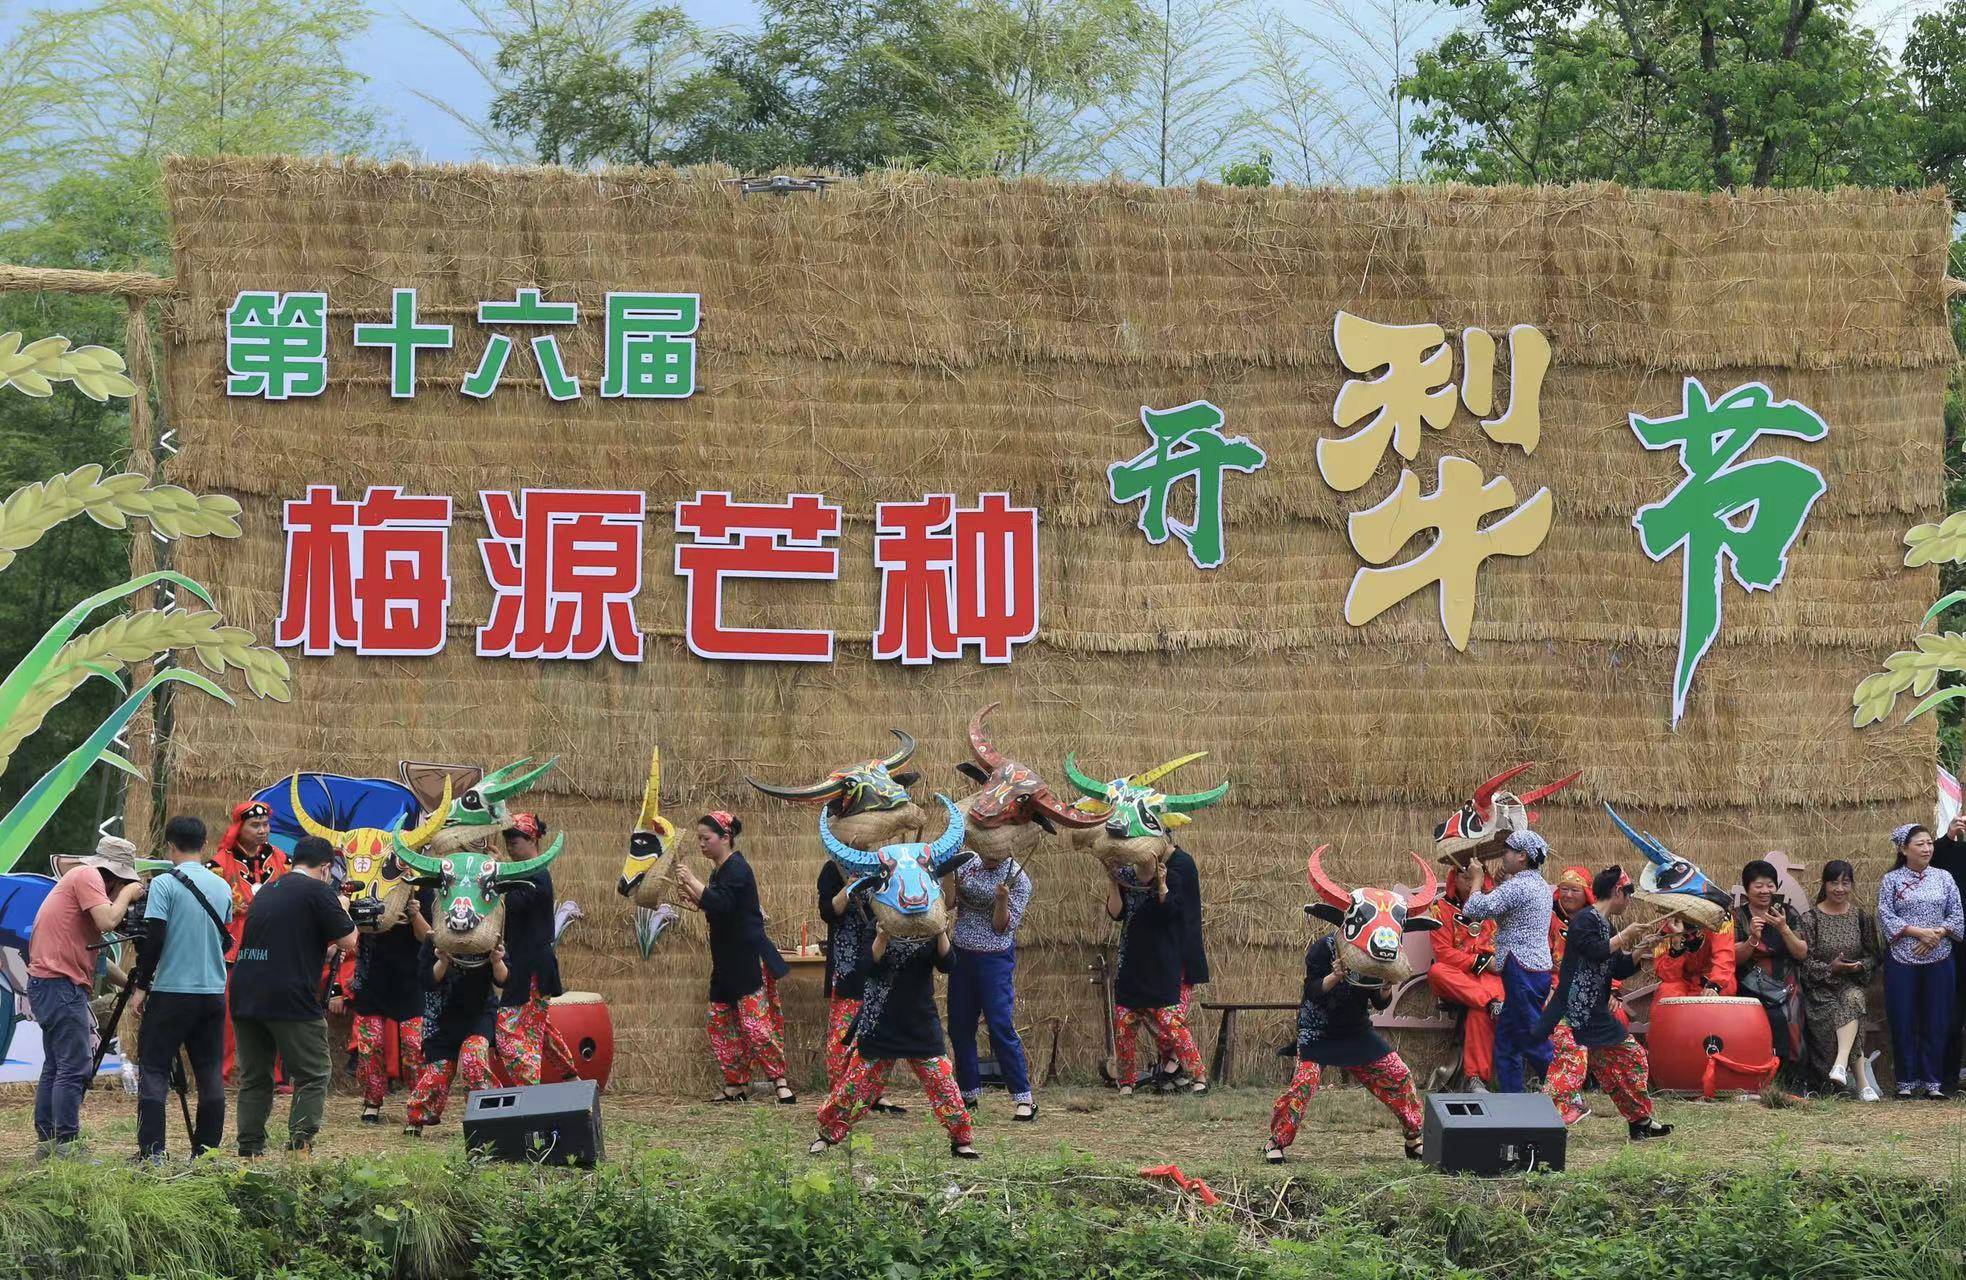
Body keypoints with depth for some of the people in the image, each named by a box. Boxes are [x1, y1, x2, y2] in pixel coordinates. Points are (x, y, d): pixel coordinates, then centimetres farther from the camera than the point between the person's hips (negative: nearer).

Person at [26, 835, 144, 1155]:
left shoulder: (79, 878, 23)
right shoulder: (87, 876, -6)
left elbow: (93, 953, 24)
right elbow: (107, 921, -20)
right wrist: (127, 894, -4)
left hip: (45, 983, 11)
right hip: (62, 984, -11)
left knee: (54, 1067, 14)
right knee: (74, 1068, -11)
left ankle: (46, 1141, 17)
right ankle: (67, 1147, -13)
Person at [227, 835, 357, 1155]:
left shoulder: (266, 891, 20)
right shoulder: (318, 892, -3)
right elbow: (348, 942, -2)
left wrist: (326, 948, 39)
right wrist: (343, 911, 16)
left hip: (245, 996, 7)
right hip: (291, 998, -7)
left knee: (254, 1078, 13)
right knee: (312, 1078, 1)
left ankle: (249, 1150, 9)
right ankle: (300, 1148, -11)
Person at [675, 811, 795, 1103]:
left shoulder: (736, 869, -14)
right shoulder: (720, 869, 15)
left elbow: (720, 905, -28)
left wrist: (692, 882, -23)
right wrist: (695, 899, 7)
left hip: (747, 956, -10)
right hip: (725, 959, 10)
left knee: (754, 1023, -13)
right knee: (721, 1023, 8)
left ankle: (780, 1082, -9)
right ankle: (736, 1084, 12)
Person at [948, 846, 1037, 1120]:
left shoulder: (1018, 879, -9)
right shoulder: (969, 865, 4)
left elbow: (1002, 927, -11)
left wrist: (1001, 899, -29)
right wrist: (949, 883, -10)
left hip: (995, 960, -5)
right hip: (962, 955, 5)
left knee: (1001, 1029, -11)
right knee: (959, 1028, 9)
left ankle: (1024, 1098, -8)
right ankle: (969, 1093, 21)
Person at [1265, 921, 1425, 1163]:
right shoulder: (1323, 949, -18)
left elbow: (1380, 1003, -1)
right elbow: (1312, 992, -22)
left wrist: (1385, 984, -22)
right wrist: (1336, 975, -38)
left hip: (1357, 1031, 5)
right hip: (1318, 1031, -5)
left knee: (1398, 1074, -2)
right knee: (1304, 1082, -21)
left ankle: (1413, 1140, 13)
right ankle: (1276, 1142, -6)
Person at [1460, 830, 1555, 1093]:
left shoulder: (1517, 887, -15)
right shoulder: (1542, 886, 15)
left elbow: (1474, 910, -18)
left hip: (1522, 970, -10)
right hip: (1540, 967, 10)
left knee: (1534, 1040, -7)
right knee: (1506, 1037, 15)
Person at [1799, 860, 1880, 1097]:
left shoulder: (1862, 918, 13)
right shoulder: (1811, 919, 4)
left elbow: (1873, 956, 14)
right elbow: (1804, 961, -1)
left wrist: (1860, 966, -8)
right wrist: (1831, 969, -16)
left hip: (1852, 984, 1)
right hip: (1820, 987, -1)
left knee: (1852, 1000, -35)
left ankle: (1841, 1064, -50)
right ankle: (1860, 1079, -31)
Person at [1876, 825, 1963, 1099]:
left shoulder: (1943, 878, 8)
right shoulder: (1891, 880, 2)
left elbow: (1957, 916, 6)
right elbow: (1885, 916, -6)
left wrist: (1938, 933, -12)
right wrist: (1918, 932, -16)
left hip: (1938, 959, 2)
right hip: (1901, 960, -2)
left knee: (1936, 1020, 1)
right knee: (1903, 1021, -2)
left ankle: (1932, 1080, 7)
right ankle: (1906, 1080, 6)